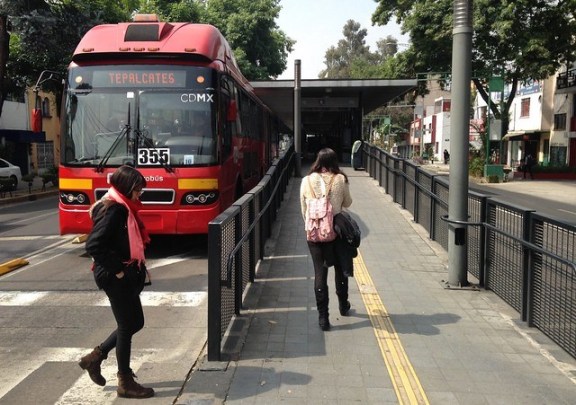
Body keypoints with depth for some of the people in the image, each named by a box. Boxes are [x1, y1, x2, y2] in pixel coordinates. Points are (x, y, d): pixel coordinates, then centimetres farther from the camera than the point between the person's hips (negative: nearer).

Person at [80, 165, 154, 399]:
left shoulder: (123, 208, 11)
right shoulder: (113, 210, -19)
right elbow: (93, 245, -26)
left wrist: (139, 266, 9)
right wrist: (116, 270, -19)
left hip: (127, 275, 10)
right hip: (116, 278, -10)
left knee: (135, 322, 17)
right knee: (127, 326, 1)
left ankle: (95, 357, 29)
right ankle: (125, 383, 15)